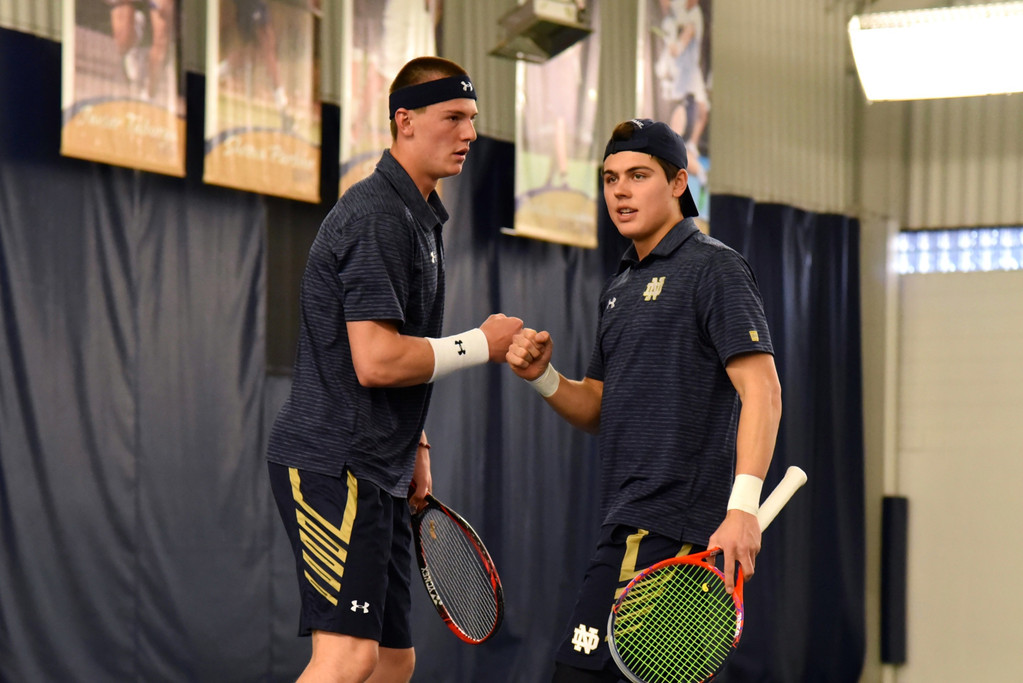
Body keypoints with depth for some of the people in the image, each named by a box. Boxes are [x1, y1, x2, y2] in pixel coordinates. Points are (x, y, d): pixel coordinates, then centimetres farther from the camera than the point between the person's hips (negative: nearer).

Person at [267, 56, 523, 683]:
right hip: (332, 462, -11)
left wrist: (415, 446, 21)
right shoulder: (377, 215, -14)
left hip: (375, 469, 11)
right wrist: (483, 344, -10)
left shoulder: (422, 217, 19)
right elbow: (376, 361, -22)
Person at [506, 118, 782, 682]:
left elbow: (762, 391, -15)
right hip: (632, 525, 9)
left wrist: (743, 506, -26)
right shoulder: (620, 288, 22)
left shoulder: (714, 269, -5)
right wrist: (542, 376, 4)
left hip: (669, 525, -9)